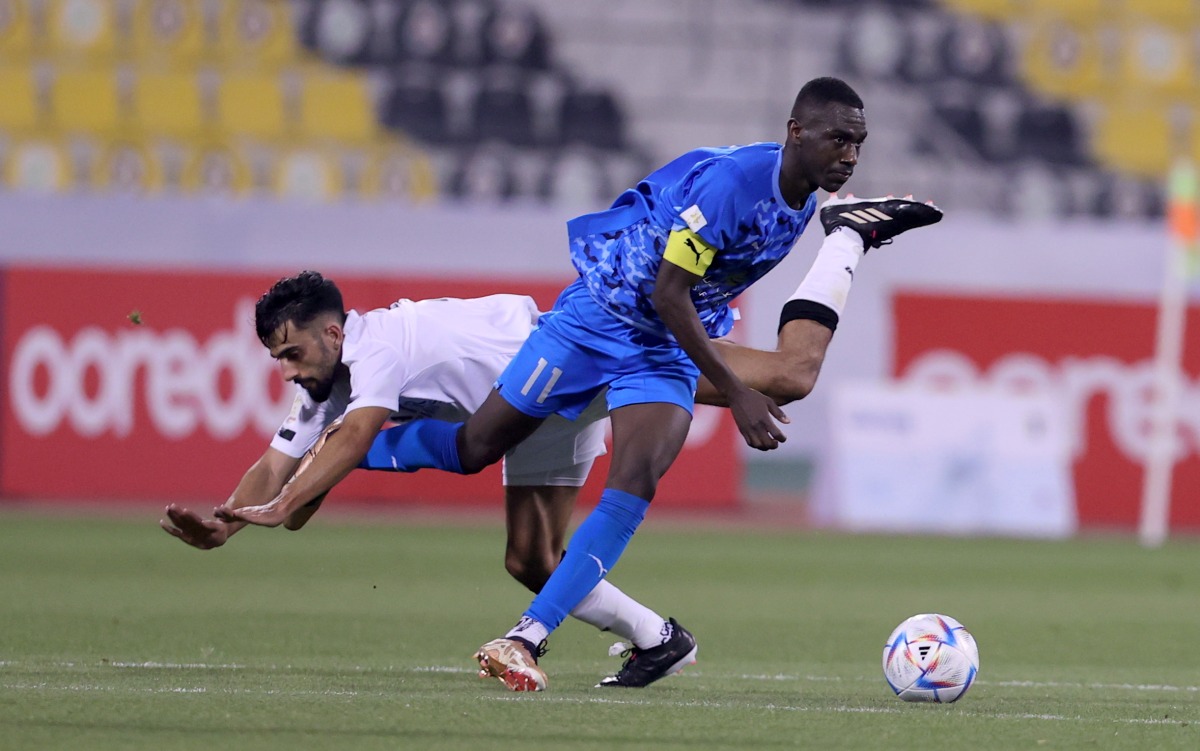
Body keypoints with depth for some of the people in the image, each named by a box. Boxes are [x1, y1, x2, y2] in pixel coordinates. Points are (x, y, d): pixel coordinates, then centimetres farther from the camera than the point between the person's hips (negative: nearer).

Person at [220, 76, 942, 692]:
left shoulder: (803, 203, -1)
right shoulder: (733, 178, -27)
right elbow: (667, 293, -27)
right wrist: (735, 393, -26)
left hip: (668, 352, 6)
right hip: (599, 314, -6)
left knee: (636, 481, -19)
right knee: (474, 449, 2)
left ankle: (527, 638, -21)